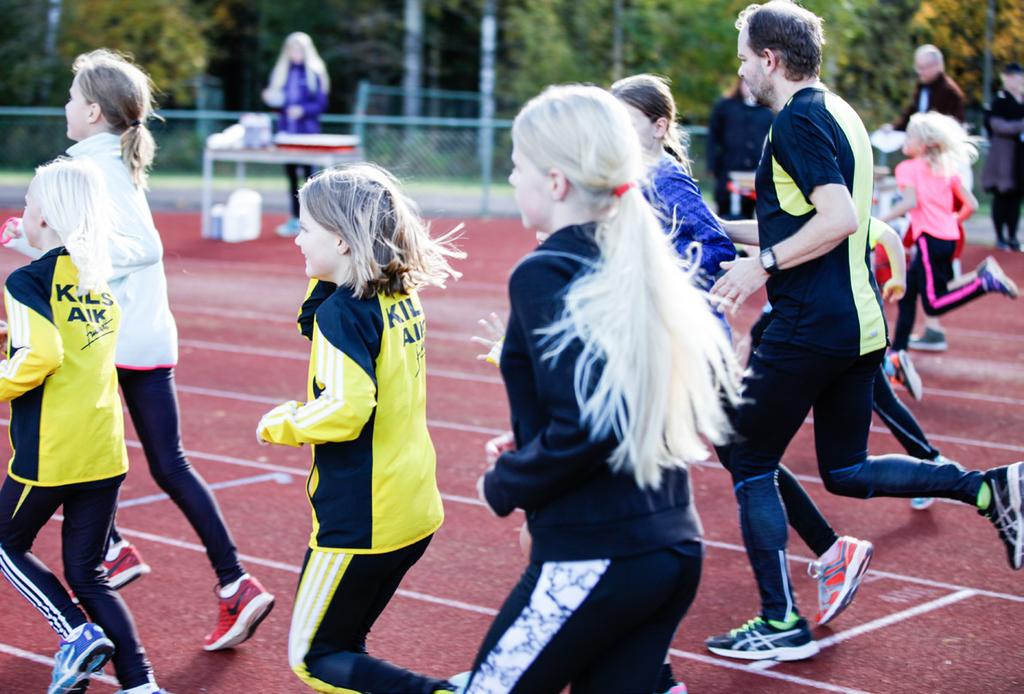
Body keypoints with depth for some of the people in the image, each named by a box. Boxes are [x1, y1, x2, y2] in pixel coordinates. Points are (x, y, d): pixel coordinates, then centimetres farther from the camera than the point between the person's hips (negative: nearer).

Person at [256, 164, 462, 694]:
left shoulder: (343, 311, -18)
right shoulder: (402, 299, 6)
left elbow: (345, 410, -28)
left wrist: (278, 425, -10)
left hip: (360, 522, -9)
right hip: (412, 512, 9)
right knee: (343, 645, 21)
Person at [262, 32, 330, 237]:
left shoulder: (314, 73, -2)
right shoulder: (280, 72, 12)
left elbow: (321, 103, -6)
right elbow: (276, 100, 16)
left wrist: (303, 110, -21)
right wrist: (271, 99, -6)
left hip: (307, 130, -5)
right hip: (285, 130, 5)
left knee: (308, 173, -8)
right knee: (291, 174, 7)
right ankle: (295, 219, 13)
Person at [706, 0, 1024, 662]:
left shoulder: (797, 121, -13)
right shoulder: (840, 112, 16)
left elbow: (841, 216, -24)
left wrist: (764, 263, -20)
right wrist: (757, 232, 25)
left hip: (812, 327, -9)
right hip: (861, 320, 10)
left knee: (749, 462, 3)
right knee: (847, 471, 17)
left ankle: (782, 624, 7)